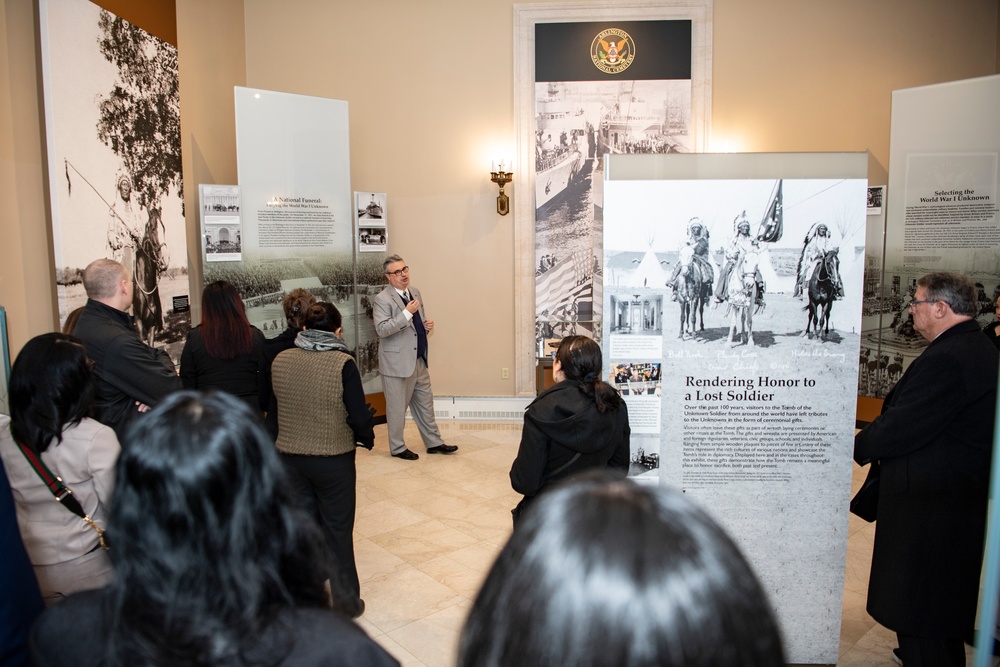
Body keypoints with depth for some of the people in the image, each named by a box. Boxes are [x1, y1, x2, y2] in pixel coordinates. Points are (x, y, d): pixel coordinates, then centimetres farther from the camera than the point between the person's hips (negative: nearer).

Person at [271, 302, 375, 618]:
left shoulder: (280, 361, -4)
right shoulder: (343, 363, -17)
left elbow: (271, 405, 8)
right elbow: (358, 415, -16)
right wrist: (367, 438, 4)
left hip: (290, 457, 4)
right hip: (334, 458, -3)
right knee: (337, 530, 11)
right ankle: (346, 601, 24)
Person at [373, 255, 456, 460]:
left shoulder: (415, 292, 10)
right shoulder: (383, 299, -13)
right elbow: (382, 329, -23)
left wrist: (427, 325, 0)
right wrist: (407, 313, -28)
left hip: (419, 359, 7)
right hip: (397, 362, -7)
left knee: (425, 403, 15)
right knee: (397, 408, 5)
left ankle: (434, 442, 26)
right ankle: (397, 448, 20)